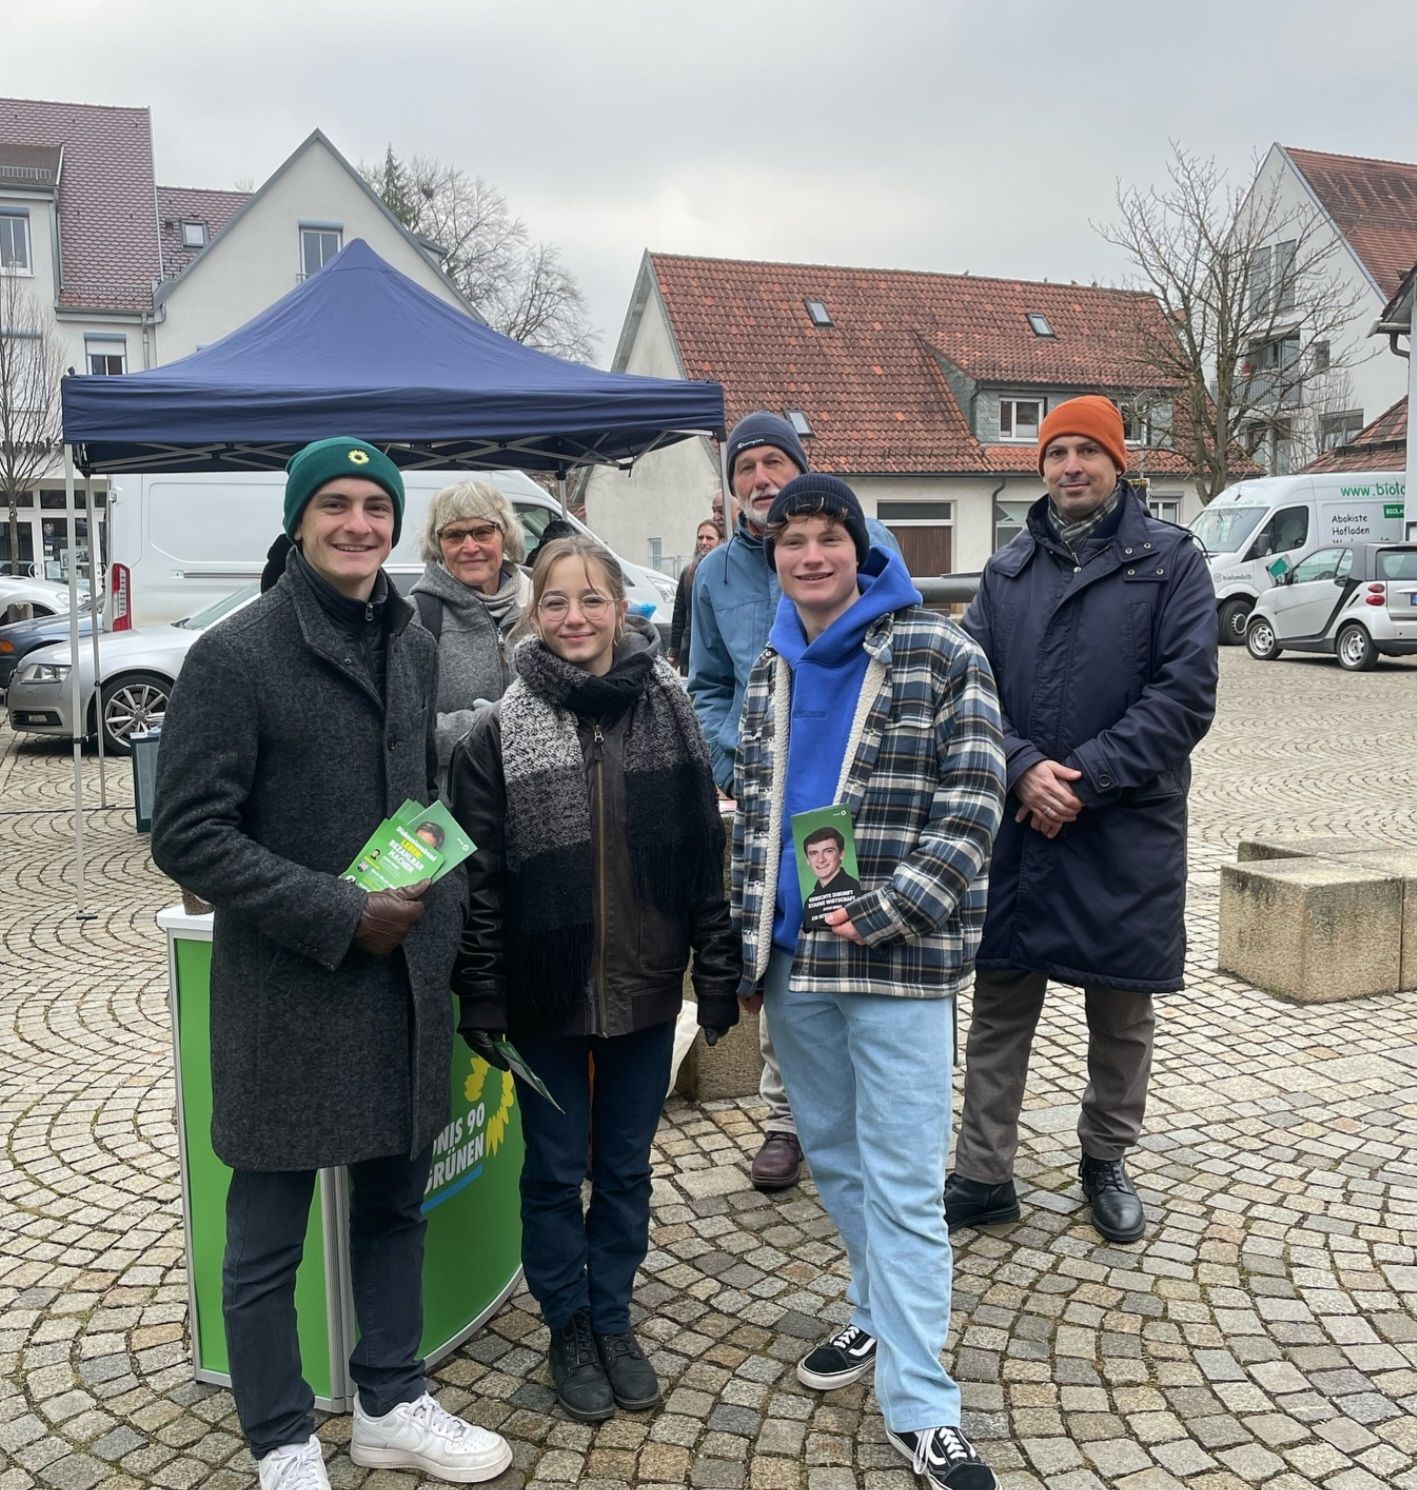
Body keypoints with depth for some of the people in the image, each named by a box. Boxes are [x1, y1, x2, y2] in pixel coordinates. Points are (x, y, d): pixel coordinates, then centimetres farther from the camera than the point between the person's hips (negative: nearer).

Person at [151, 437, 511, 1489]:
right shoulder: (235, 655, -11)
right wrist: (339, 915, -17)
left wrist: (443, 904, 2)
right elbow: (189, 833, -14)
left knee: (396, 1209, 18)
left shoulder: (416, 648, 8)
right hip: (286, 995, -5)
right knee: (269, 1238, 8)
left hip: (407, 983, 6)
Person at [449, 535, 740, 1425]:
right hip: (546, 994, -1)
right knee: (555, 1170, 13)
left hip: (645, 987, 2)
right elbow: (480, 878, -5)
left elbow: (705, 853, 1)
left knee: (626, 1168, 16)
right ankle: (569, 1327, 33)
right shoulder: (500, 734, -7)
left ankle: (614, 1320, 35)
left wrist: (718, 974, 0)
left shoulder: (670, 715, -2)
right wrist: (481, 1000, -7)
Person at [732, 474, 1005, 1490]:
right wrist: (751, 943, 11)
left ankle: (919, 1405, 10)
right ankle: (883, 1317, 39)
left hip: (898, 961, -6)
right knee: (833, 1155, 18)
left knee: (902, 1183, -2)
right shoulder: (773, 671, 11)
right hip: (793, 957, 6)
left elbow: (972, 807, -11)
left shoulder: (941, 655, -7)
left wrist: (887, 912, -20)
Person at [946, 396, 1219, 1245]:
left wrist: (1084, 778, -16)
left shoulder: (1171, 561, 0)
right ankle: (984, 1175, 20)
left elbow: (1185, 694, -10)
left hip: (1128, 833, -2)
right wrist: (1022, 769, -14)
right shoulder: (1009, 569, 11)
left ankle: (1107, 1161, 32)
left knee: (1122, 1013, 12)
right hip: (1017, 826, 3)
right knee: (1000, 1007, 8)